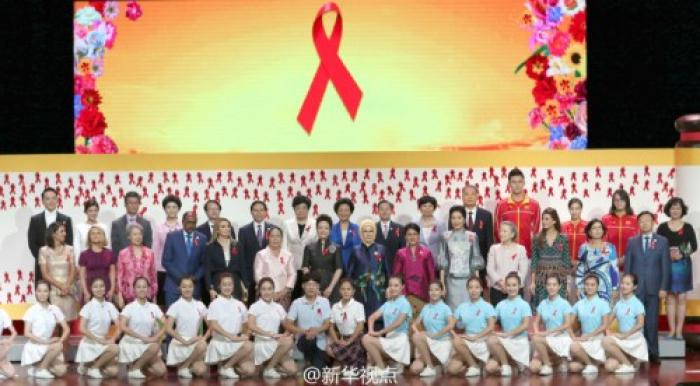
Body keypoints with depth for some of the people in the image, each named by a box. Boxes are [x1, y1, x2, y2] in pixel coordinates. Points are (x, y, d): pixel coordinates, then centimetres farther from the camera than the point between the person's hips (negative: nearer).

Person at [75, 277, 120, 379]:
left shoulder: (110, 306, 5)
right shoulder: (88, 306, -7)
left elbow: (118, 327, 1)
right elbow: (82, 328, -14)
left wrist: (112, 339, -17)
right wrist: (99, 340, -19)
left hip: (104, 342, 5)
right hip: (90, 343, -5)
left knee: (113, 371, -15)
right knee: (115, 349, -30)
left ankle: (89, 365, 11)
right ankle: (93, 368, -8)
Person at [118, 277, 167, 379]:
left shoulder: (154, 308, 4)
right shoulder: (129, 307, -6)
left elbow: (165, 325, 0)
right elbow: (123, 327, -18)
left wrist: (155, 338, -16)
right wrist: (141, 337, -23)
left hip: (147, 344, 4)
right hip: (131, 343, -4)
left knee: (161, 371, -15)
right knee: (155, 347, -32)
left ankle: (138, 366, 11)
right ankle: (133, 368, -12)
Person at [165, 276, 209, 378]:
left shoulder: (199, 305, 6)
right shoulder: (175, 306, -5)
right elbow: (168, 329, -13)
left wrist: (204, 338, -11)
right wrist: (184, 341, -19)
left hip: (196, 342, 3)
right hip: (180, 343, -3)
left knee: (201, 370, -24)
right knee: (202, 345, -35)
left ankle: (187, 365, 11)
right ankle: (182, 367, -10)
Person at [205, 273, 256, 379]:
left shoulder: (239, 305, 12)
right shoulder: (215, 304, -2)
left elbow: (245, 325, 20)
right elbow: (213, 325, -12)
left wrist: (245, 336, -2)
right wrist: (231, 336, -21)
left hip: (237, 343, 5)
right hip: (220, 343, -5)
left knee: (249, 370, -19)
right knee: (248, 346, -31)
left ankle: (228, 364, 10)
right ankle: (226, 367, -10)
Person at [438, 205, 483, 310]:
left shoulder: (472, 236, 1)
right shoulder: (446, 236, 2)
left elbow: (476, 259, 4)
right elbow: (442, 260, 5)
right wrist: (442, 281, 1)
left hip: (468, 279, 0)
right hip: (452, 279, 0)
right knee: (453, 306, -1)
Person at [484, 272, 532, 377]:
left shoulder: (524, 305, -3)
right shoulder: (501, 304, 9)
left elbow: (525, 325, -14)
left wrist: (507, 334, -19)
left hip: (519, 342, -5)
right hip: (505, 342, 5)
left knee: (492, 341, -31)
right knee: (489, 368, -16)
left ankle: (506, 365, -9)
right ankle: (512, 362, 11)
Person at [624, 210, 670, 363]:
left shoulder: (662, 241, 6)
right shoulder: (632, 242, 9)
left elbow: (666, 266, 3)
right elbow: (627, 266, 8)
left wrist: (664, 287, -4)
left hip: (653, 288, -1)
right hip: (636, 288, 1)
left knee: (652, 321, 1)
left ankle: (653, 353, 5)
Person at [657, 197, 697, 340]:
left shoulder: (688, 227, 2)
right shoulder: (662, 227, 3)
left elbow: (694, 246, 1)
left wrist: (682, 255, -14)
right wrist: (667, 255, -15)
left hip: (683, 265, 0)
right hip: (667, 265, 0)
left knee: (681, 298, 1)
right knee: (670, 298, 2)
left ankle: (679, 330, 3)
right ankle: (672, 329, 6)